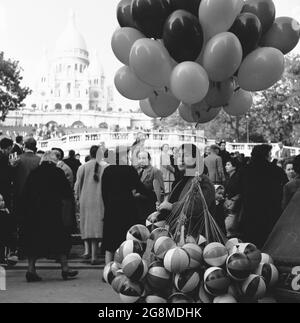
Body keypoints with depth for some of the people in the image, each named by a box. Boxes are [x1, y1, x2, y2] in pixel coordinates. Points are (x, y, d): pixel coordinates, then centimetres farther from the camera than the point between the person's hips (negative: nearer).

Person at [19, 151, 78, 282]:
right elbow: (66, 194, -5)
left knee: (33, 241, 10)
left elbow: (25, 194, 9)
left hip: (33, 212, 4)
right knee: (60, 238, 6)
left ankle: (31, 269, 5)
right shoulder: (57, 172, -3)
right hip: (52, 211, -3)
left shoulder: (34, 173, 7)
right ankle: (65, 268, 9)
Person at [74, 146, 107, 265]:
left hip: (85, 200, 1)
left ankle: (87, 250, 9)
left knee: (86, 224, 17)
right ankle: (94, 256, -3)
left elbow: (78, 184, 6)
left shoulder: (83, 167, 1)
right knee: (96, 225, 0)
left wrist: (78, 198, 18)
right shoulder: (106, 167, -3)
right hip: (100, 201, -1)